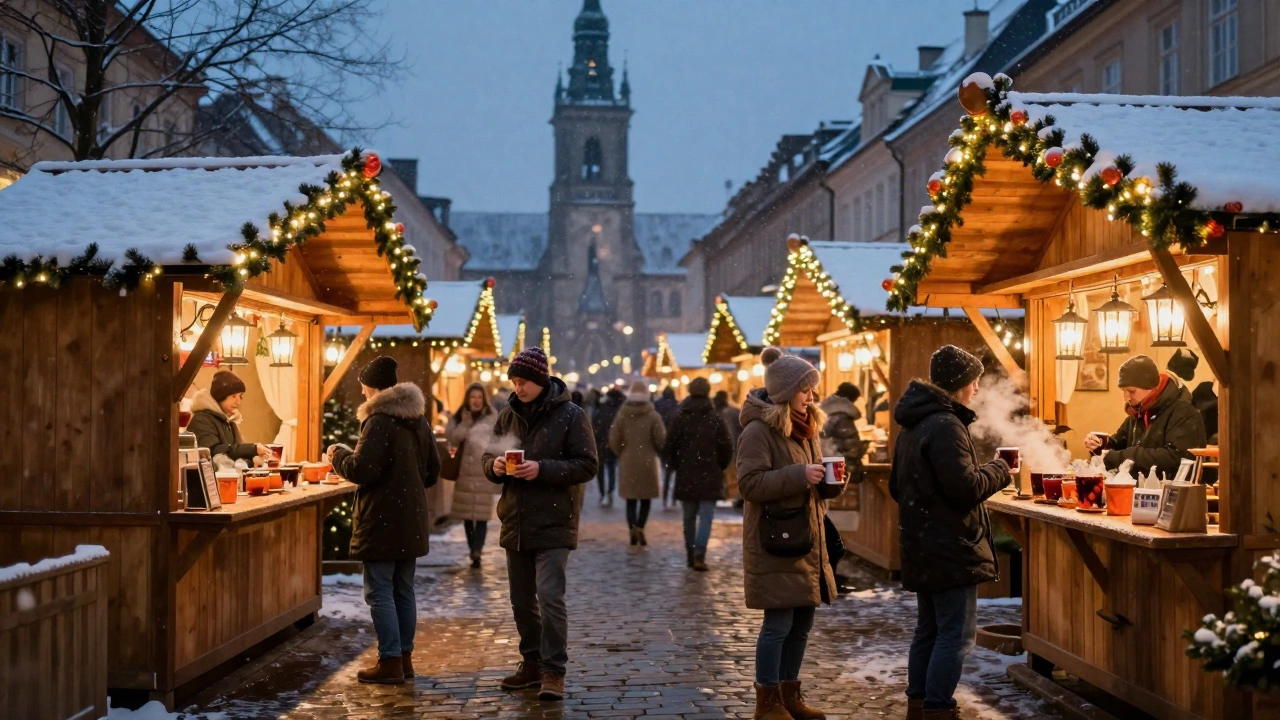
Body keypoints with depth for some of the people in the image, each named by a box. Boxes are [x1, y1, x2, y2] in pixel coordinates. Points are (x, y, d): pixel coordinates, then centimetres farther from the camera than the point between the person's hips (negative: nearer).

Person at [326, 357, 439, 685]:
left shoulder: (379, 421, -15)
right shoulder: (419, 420, 12)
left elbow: (362, 470, -20)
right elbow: (432, 470, 17)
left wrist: (338, 454, -3)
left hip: (382, 520, -8)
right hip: (411, 520, 8)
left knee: (380, 592, -2)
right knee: (403, 590, 14)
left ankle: (390, 662, -1)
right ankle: (404, 657, 19)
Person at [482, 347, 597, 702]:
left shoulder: (570, 415, -8)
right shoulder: (508, 416, 9)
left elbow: (587, 464, -11)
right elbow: (488, 459, 16)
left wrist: (543, 469, -22)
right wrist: (495, 466, -9)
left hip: (553, 525, -6)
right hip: (515, 523, 6)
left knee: (550, 597, -12)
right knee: (521, 601, 13)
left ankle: (554, 671, -3)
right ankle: (532, 663, 26)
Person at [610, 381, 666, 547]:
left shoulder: (622, 415, -3)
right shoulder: (653, 416, -7)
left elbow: (613, 441, -3)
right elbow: (661, 440, -7)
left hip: (627, 463, 1)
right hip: (647, 463, -1)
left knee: (631, 500, 10)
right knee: (645, 499, 9)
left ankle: (633, 529, -4)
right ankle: (640, 528, -11)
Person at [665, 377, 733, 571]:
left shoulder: (680, 418, -3)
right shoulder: (715, 419, -6)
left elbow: (668, 449, -1)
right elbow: (727, 449, -5)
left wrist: (677, 466, 14)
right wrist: (719, 467, 11)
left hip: (685, 476, 2)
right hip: (710, 477, -2)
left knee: (689, 517, 14)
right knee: (706, 517, -2)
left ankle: (690, 554, 20)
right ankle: (699, 555, -16)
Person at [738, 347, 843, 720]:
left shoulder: (805, 430, 16)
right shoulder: (759, 430, -12)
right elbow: (749, 483, -20)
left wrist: (832, 480, 0)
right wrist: (799, 476, -24)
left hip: (808, 541, 8)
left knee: (802, 622, 12)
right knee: (778, 623, -3)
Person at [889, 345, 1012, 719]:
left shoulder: (913, 425, 14)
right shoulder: (946, 426, -18)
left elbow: (897, 486, 21)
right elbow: (966, 488, -23)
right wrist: (998, 471, -7)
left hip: (923, 546, 10)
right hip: (950, 547, -10)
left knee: (929, 629, 16)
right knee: (956, 633, -5)